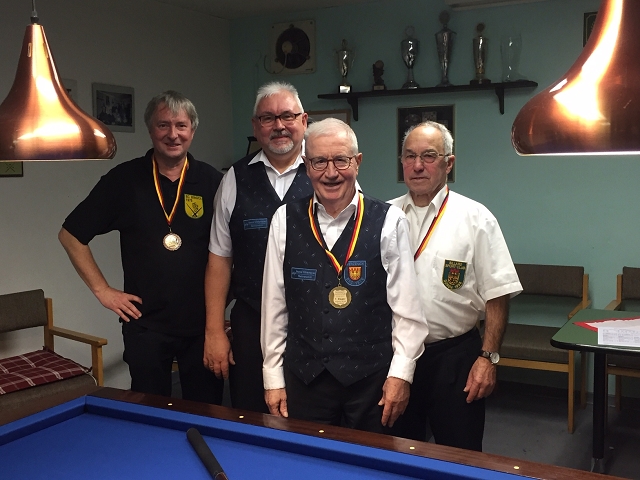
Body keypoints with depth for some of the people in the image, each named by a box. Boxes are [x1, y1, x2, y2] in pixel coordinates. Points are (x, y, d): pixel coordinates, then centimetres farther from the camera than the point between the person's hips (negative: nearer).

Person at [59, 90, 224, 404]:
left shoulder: (213, 182, -1)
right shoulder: (124, 179, -2)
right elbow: (70, 235, 4)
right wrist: (102, 290, 0)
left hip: (202, 323, 1)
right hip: (146, 325, 0)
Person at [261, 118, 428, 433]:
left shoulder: (389, 222, -4)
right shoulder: (285, 221, 2)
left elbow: (406, 306, -3)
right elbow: (273, 303, 4)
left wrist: (401, 373, -6)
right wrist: (273, 376, 5)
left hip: (371, 379, -1)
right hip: (304, 378, 2)